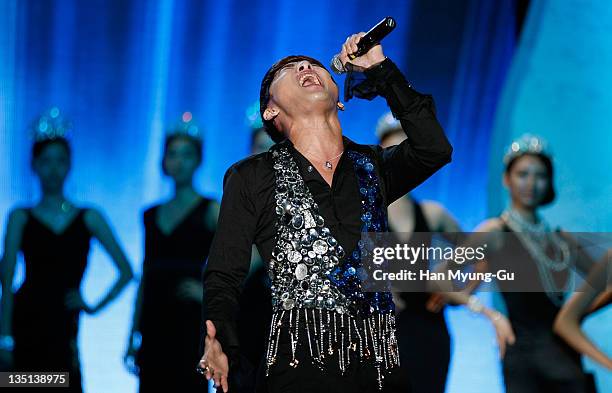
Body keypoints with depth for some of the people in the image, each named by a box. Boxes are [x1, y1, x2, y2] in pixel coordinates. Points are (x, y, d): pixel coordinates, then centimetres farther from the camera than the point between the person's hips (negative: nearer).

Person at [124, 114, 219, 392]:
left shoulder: (211, 211, 0)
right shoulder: (151, 215, 15)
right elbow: (145, 280, 16)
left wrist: (210, 292, -14)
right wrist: (133, 337, 12)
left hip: (189, 327, -4)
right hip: (155, 327, 5)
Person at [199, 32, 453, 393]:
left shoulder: (372, 166, 17)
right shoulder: (250, 178, 9)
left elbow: (435, 150, -4)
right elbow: (224, 277, 4)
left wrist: (381, 69, 1)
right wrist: (222, 345, -17)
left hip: (378, 362, 3)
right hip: (302, 362, -3)